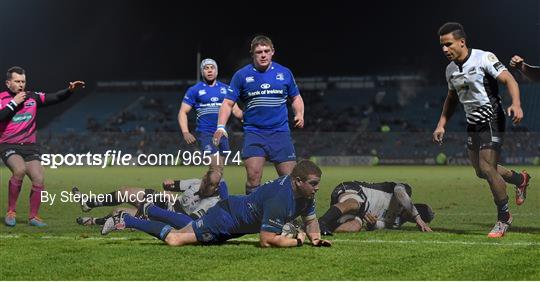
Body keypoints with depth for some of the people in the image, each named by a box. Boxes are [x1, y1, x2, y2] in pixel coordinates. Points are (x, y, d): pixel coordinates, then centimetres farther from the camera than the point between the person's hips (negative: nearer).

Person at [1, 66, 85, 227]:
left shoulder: (33, 97, 8)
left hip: (29, 147, 4)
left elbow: (55, 98, 2)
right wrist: (14, 103, -15)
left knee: (38, 179, -9)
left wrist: (70, 90, -15)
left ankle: (33, 216, 11)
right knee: (20, 169, -30)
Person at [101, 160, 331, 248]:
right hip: (226, 218, -9)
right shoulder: (281, 199, -36)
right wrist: (297, 241, -27)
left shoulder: (305, 192, -8)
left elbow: (310, 219, 8)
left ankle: (149, 210, 49)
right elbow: (266, 240, -38)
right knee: (174, 239, -11)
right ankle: (125, 220, 6)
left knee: (192, 226, 30)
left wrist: (315, 237, -13)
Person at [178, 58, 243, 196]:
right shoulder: (194, 90, 5)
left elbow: (235, 110, 13)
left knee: (217, 172, 6)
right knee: (216, 168, -20)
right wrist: (185, 132, -12)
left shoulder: (226, 89, 14)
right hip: (205, 134, -5)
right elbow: (183, 112, 3)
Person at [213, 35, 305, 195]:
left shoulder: (284, 73, 8)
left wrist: (299, 114, 0)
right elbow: (228, 103, 3)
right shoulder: (242, 75, 3)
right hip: (253, 132, -1)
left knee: (290, 177, -2)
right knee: (253, 175, -15)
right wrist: (221, 126, -12)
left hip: (280, 132, 2)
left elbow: (296, 98, 20)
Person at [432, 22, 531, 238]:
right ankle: (520, 179, 37)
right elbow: (451, 99, 22)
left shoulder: (484, 58, -15)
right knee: (481, 170, 10)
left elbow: (508, 80, -20)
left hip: (491, 120, -8)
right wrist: (441, 125, 15)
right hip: (473, 123, 8)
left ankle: (504, 218, 3)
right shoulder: (450, 69, 8)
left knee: (488, 169, -14)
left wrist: (516, 104, -36)